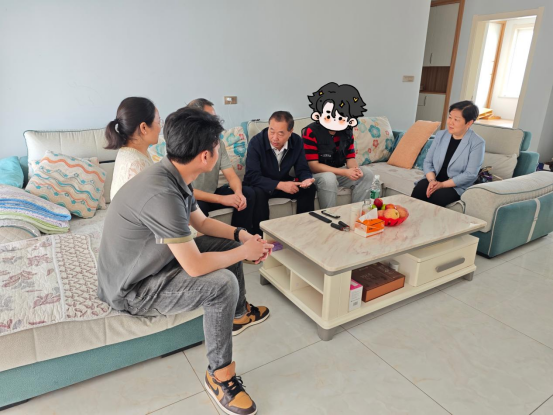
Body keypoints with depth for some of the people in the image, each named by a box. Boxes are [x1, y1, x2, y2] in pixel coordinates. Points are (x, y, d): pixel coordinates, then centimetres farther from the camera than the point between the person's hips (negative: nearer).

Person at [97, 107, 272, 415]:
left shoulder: (174, 174, -6)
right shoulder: (162, 194, -36)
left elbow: (202, 222, 8)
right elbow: (195, 267, -33)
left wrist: (242, 235, -6)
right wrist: (244, 252, -18)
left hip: (154, 261, 9)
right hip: (131, 290, -9)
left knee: (230, 243, 9)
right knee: (222, 284, -25)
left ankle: (240, 313, 32)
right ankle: (220, 374, -3)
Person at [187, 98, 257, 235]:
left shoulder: (218, 143, 0)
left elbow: (231, 175, -4)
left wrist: (238, 192, -28)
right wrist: (221, 199, -30)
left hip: (212, 194, 6)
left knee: (248, 193, -12)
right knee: (197, 206, -38)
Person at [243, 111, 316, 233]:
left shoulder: (296, 141, -10)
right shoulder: (256, 142, -22)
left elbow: (302, 170, -5)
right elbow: (252, 176, -27)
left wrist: (306, 180, -31)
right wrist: (280, 185, -36)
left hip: (284, 183, 4)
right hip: (261, 185, -4)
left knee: (310, 189, -17)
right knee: (258, 193, -36)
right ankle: (261, 235, -19)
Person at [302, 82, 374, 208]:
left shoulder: (347, 132, 0)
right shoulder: (311, 132, -19)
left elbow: (350, 158, 5)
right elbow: (313, 166, -22)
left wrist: (355, 169, -23)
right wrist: (344, 172, -28)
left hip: (339, 172, 6)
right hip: (317, 174, -6)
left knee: (367, 173, -11)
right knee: (329, 178, -37)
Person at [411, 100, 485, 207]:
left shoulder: (477, 143, -7)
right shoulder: (440, 135, 7)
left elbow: (470, 174, -13)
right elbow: (428, 162, 4)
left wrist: (442, 184, -20)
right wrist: (432, 180, -15)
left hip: (457, 187, -3)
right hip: (435, 181, 4)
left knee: (437, 196, -32)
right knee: (419, 189, -28)